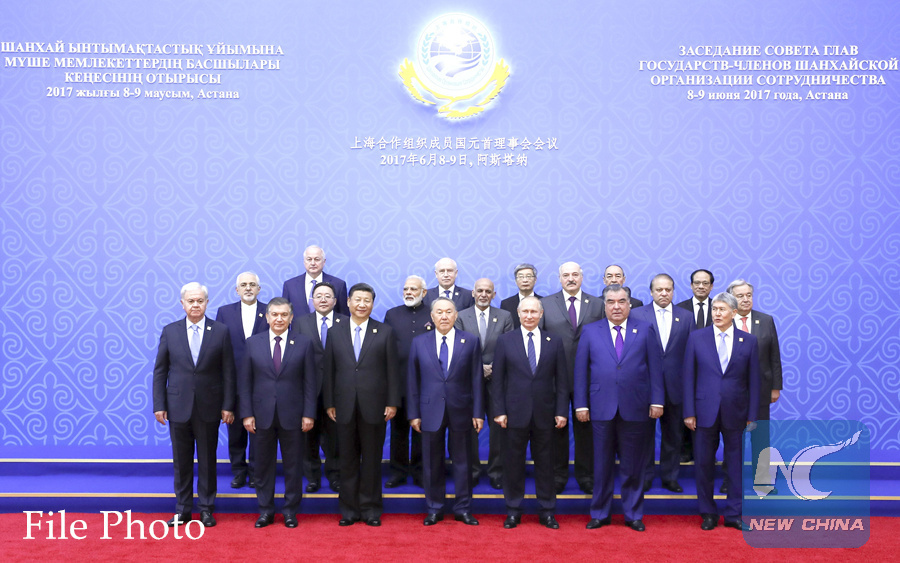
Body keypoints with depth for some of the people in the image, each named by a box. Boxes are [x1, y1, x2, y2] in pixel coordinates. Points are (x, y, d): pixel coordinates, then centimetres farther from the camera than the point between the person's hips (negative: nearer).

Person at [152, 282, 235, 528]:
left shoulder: (221, 331, -1)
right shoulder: (170, 331, 3)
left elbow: (228, 372, 0)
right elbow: (160, 371, 5)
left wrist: (228, 406, -4)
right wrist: (159, 405, -1)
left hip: (208, 407, -1)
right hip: (178, 407, 1)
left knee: (207, 460, 8)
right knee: (181, 461, 9)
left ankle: (206, 508, 21)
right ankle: (183, 508, 22)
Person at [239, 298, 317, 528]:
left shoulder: (304, 343, 0)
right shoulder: (253, 343, 3)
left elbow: (310, 382, 0)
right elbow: (244, 381, 3)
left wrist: (309, 414, -6)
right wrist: (247, 413, -3)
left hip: (292, 415, -1)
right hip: (262, 415, 1)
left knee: (293, 465, 7)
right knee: (264, 464, 9)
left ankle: (290, 511, 21)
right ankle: (265, 510, 23)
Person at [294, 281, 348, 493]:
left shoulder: (346, 322, 2)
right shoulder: (301, 323, 7)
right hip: (310, 388, 1)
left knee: (334, 434, 6)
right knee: (310, 435, 9)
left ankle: (334, 476, 20)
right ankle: (312, 477, 23)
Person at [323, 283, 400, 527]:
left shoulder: (385, 332, 2)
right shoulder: (334, 332, 7)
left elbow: (392, 370, 1)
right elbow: (328, 370, 6)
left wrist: (392, 403, -4)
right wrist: (329, 403, 2)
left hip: (374, 406, -1)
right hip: (345, 406, 1)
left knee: (372, 459, 6)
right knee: (347, 459, 8)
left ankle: (371, 508, 18)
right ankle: (349, 509, 19)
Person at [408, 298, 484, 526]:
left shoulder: (470, 341, 1)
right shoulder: (419, 343, 3)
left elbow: (476, 379, 1)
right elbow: (412, 380, 4)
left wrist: (478, 412, -3)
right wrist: (413, 413, 0)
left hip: (461, 410, 0)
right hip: (430, 410, 1)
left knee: (462, 460, 8)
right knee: (432, 462, 8)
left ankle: (463, 508, 20)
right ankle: (434, 509, 21)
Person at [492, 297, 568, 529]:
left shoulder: (554, 342, 5)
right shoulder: (505, 340, 3)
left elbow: (561, 380, 4)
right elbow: (498, 379, 1)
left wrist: (561, 411, -3)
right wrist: (499, 411, -5)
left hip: (544, 413, 1)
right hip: (515, 412, -1)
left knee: (545, 463, 8)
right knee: (513, 463, 7)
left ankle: (547, 511, 20)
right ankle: (513, 510, 19)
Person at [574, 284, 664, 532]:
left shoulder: (645, 330, 6)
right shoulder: (590, 332, 6)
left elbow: (655, 368, 4)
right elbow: (580, 370, 5)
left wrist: (657, 401, -2)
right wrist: (581, 404, -1)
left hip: (635, 409, 0)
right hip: (602, 409, 0)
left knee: (633, 466, 8)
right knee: (602, 465, 9)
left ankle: (633, 514, 22)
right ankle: (599, 514, 21)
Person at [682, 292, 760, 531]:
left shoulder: (749, 341, 3)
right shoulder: (696, 338, 2)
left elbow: (753, 381, 3)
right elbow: (689, 377, 1)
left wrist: (752, 416, -1)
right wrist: (689, 412, -3)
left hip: (735, 413, 0)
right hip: (705, 411, 0)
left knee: (736, 464, 8)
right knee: (704, 464, 6)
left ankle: (734, 514, 21)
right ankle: (708, 513, 21)